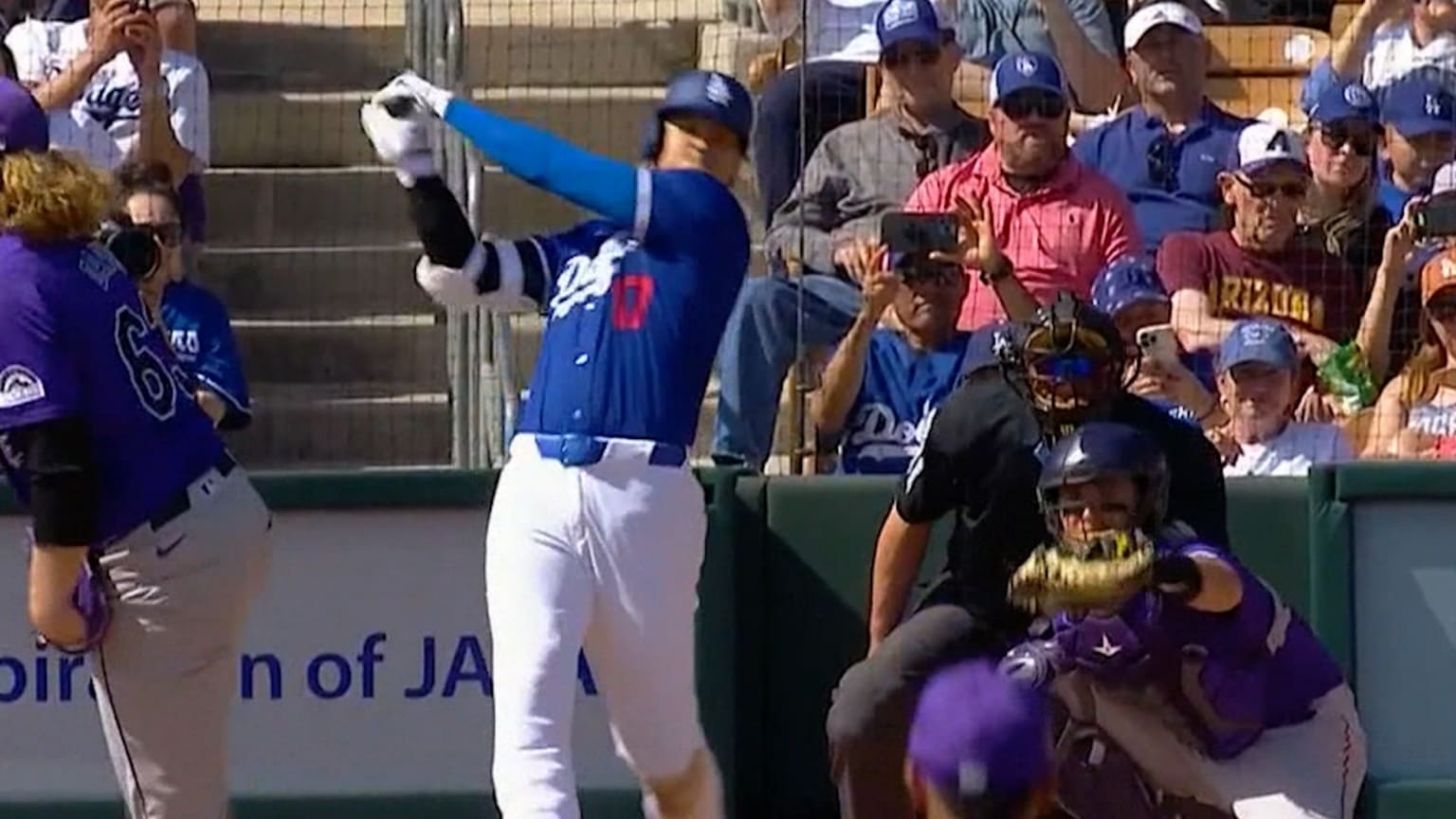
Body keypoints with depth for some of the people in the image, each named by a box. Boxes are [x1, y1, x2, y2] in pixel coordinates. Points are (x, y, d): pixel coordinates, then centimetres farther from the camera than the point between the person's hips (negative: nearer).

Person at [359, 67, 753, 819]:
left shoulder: (710, 218, 6)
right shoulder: (582, 246, 21)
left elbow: (561, 169, 3)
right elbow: (458, 272, 16)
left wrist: (449, 108, 11)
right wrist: (413, 164, 5)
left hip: (643, 497, -3)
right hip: (535, 492, 3)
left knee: (664, 748, 8)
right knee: (527, 728, -11)